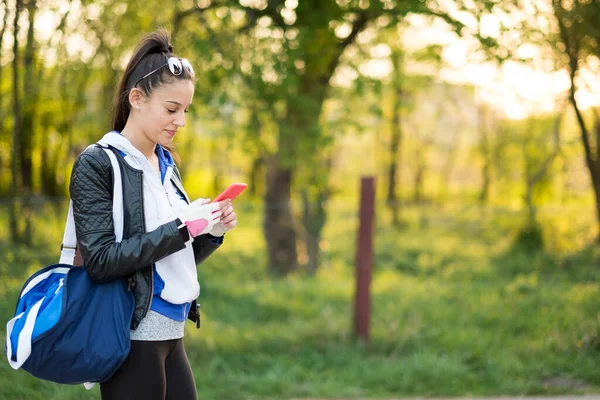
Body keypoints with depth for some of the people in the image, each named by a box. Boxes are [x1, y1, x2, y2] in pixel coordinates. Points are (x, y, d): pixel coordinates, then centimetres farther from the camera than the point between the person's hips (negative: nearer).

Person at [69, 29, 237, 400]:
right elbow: (100, 260, -18)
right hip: (131, 337, -7)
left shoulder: (167, 165, 13)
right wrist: (182, 227, -20)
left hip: (171, 334, 7)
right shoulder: (97, 164, -8)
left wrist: (212, 232, 0)